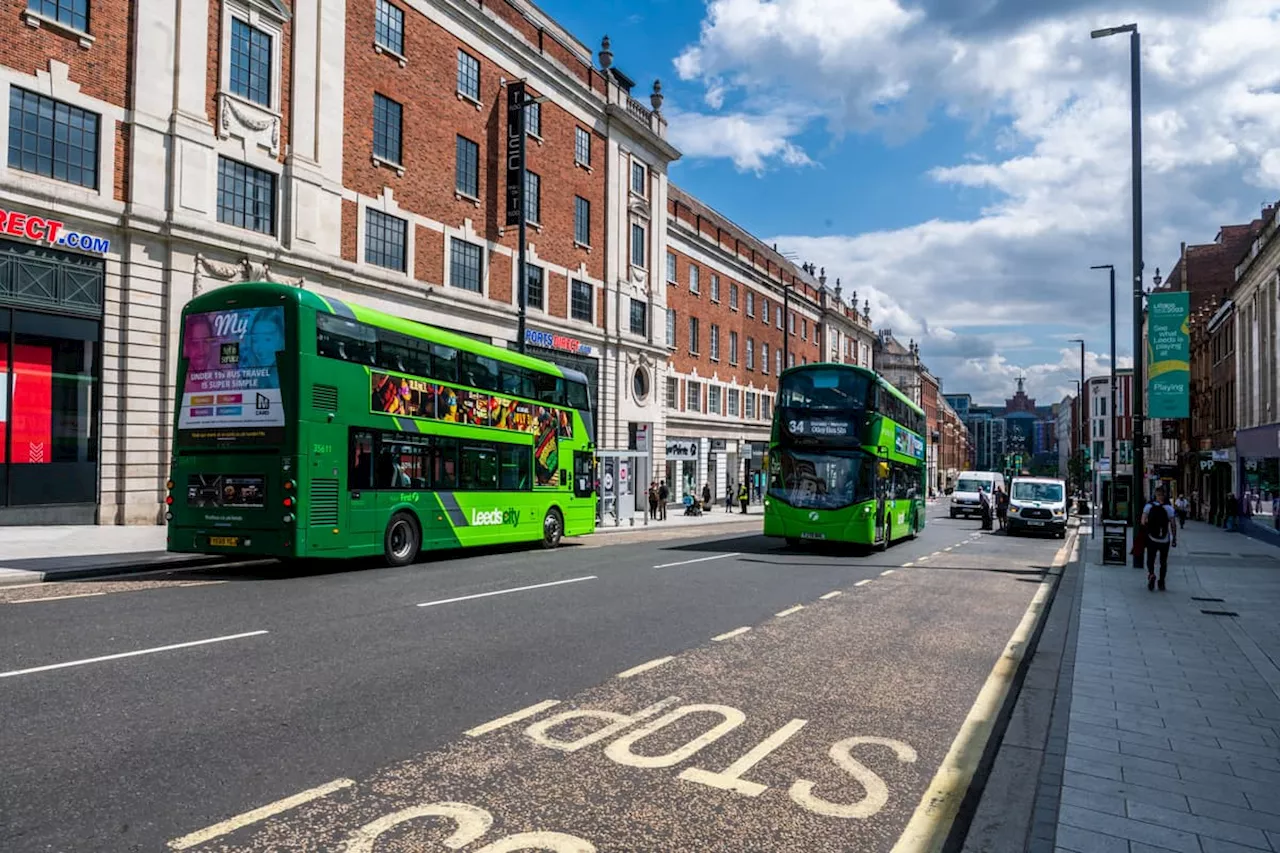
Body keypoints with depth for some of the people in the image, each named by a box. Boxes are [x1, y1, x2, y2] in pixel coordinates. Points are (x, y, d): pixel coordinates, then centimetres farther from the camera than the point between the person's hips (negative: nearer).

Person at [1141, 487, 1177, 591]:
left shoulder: (1148, 506, -4)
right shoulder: (1169, 508, -6)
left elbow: (1143, 522, -10)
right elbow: (1173, 525, -8)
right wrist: (1174, 538, 0)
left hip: (1152, 538, 0)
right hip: (1165, 539, 0)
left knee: (1150, 559, 9)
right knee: (1163, 562, 14)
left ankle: (1151, 574, -19)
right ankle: (1161, 582, 15)